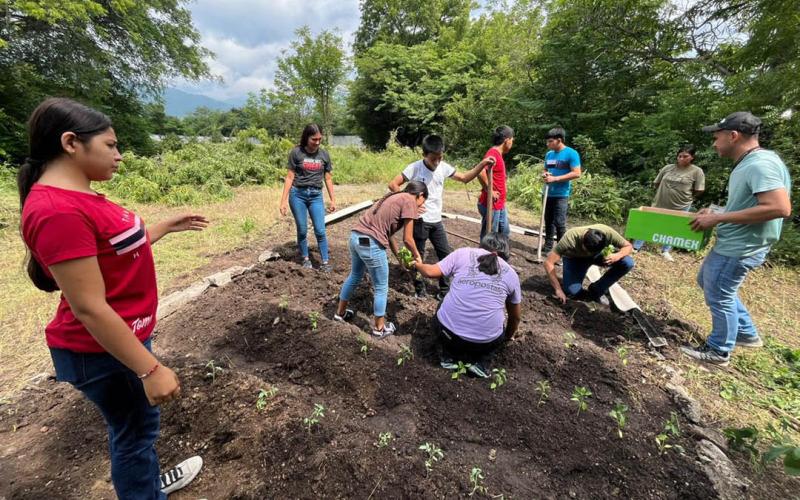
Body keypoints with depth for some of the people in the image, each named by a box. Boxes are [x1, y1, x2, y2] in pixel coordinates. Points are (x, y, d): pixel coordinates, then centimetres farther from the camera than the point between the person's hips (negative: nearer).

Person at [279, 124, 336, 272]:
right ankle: (306, 259, 25)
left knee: (320, 231, -1)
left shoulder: (324, 154, 3)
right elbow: (290, 177, -4)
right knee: (302, 230, 7)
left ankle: (325, 262, 9)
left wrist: (333, 200, 7)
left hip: (316, 195, 2)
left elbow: (328, 178, 8)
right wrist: (284, 200, -7)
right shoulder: (296, 152, -5)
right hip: (297, 194, -1)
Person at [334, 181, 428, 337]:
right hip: (370, 243, -9)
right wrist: (416, 255, 12)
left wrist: (399, 257, 26)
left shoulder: (395, 197, 21)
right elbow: (407, 239, -7)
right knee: (381, 288, 10)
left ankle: (340, 312, 48)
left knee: (355, 276, 30)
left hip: (356, 236, 9)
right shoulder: (409, 201, -5)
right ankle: (379, 327, 28)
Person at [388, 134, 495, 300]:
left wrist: (482, 164, -4)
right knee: (418, 256, 7)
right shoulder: (414, 168, -12)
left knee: (445, 254, 9)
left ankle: (445, 289, 23)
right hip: (419, 220, -5)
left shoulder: (444, 167, 2)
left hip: (436, 220, 5)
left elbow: (465, 178, 9)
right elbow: (393, 185, -11)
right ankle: (419, 288, 26)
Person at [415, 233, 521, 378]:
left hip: (448, 331, -1)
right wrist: (507, 337, 42)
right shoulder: (511, 273, 11)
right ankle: (482, 362, 15)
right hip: (486, 341, 1)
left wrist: (417, 264, 25)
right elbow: (515, 317, 22)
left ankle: (449, 357, 22)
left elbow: (430, 272, 1)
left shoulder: (463, 253, 3)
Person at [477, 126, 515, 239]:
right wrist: (490, 191, -25)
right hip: (491, 205, -10)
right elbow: (480, 172, -36)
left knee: (505, 232, 21)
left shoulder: (498, 154, 12)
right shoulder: (492, 154, -18)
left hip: (500, 204, 10)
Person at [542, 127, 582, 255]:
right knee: (548, 220, 12)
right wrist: (545, 174, -3)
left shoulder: (571, 153, -9)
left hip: (561, 194, -6)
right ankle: (548, 245, 23)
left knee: (559, 222, -6)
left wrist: (555, 178, -20)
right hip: (548, 193, 6)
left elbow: (577, 173, -15)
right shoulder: (549, 154, 10)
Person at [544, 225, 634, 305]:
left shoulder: (608, 233, -33)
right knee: (572, 291, -23)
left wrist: (617, 256, -38)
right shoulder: (570, 238, -39)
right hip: (574, 257, -3)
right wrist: (558, 290, -36)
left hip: (598, 255, 3)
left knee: (628, 263, -22)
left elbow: (628, 246, -15)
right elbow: (548, 263, -36)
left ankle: (596, 290, -5)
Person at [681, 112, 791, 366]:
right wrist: (715, 212, 7)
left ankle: (718, 352, 24)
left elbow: (779, 207, -30)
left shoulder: (761, 164, -22)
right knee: (707, 282, 25)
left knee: (719, 297, 4)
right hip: (731, 244, 11)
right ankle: (747, 334, 36)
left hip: (740, 248, -11)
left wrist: (718, 218, -27)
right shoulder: (747, 164, 10)